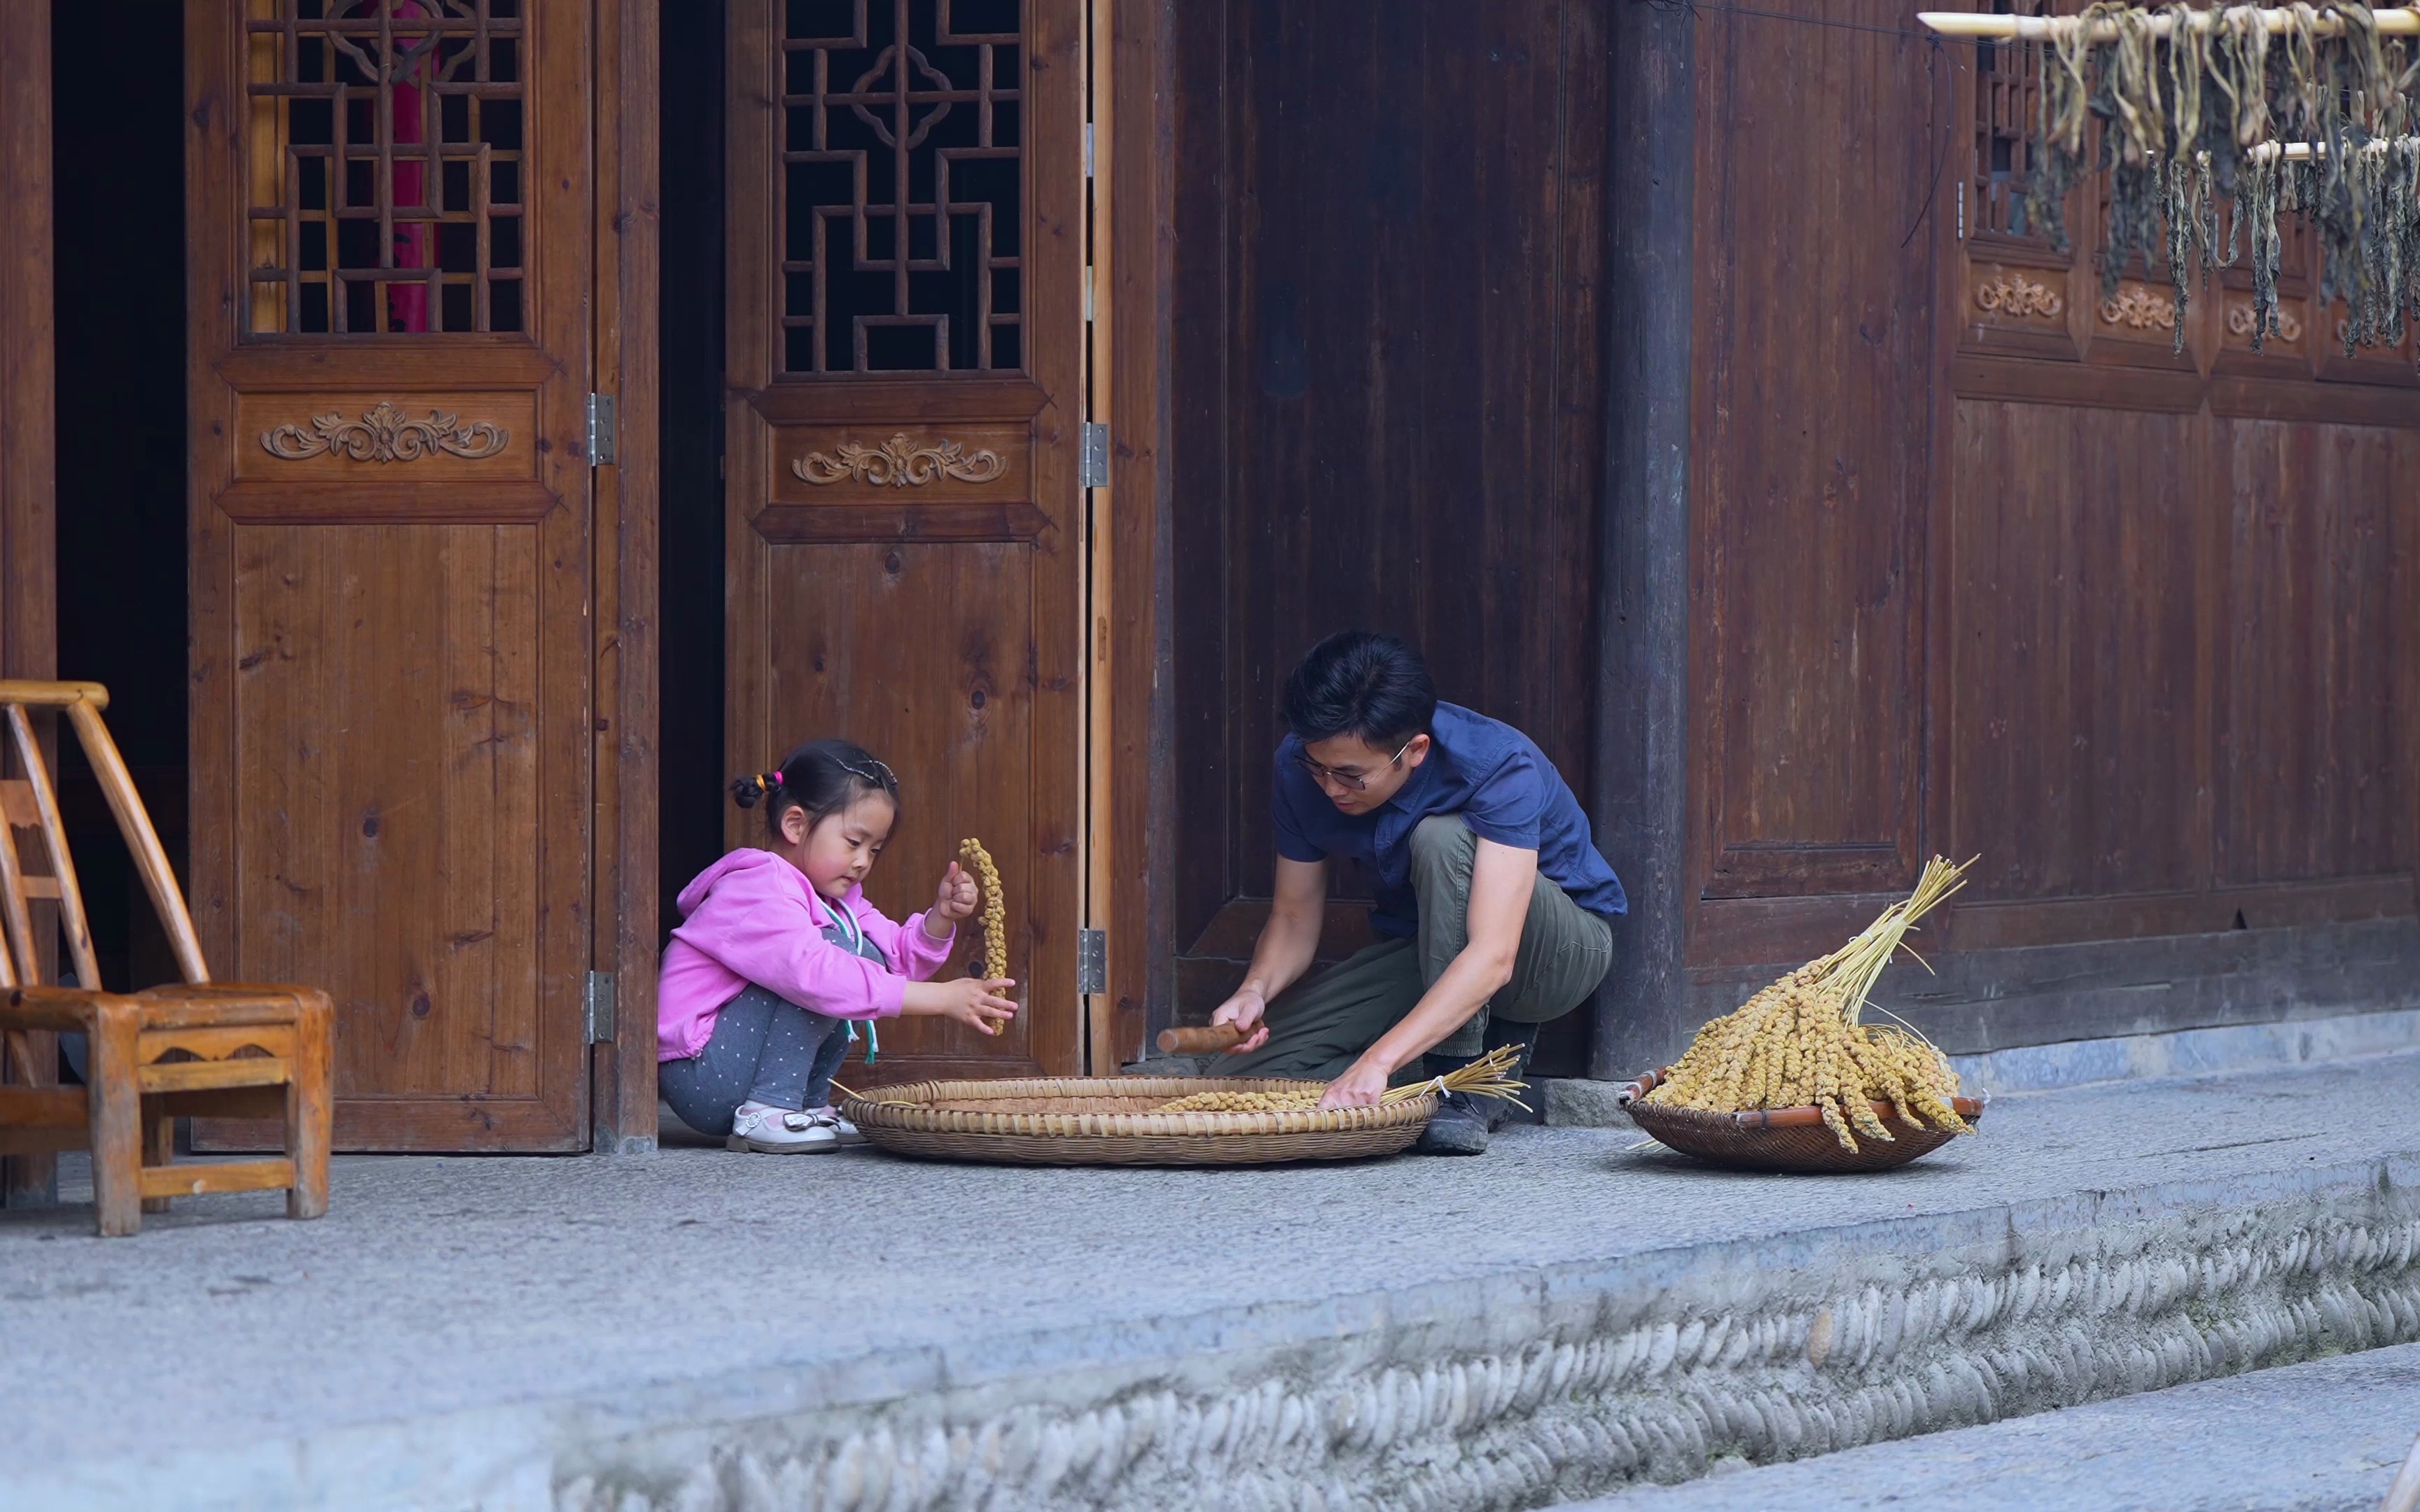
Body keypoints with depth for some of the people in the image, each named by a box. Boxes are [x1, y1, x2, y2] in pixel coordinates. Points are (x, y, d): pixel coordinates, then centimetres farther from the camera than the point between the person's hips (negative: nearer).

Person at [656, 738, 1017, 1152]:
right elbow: (815, 973, -32)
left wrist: (941, 918, -10)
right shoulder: (761, 891, -18)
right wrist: (942, 999, -32)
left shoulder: (830, 896, 16)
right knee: (835, 948, -21)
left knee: (866, 957, 7)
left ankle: (808, 1105, 3)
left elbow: (900, 957, 12)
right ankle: (765, 1113, -22)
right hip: (698, 1073, -10)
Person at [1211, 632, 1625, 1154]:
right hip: (1424, 954, 6)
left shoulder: (1499, 767, -32)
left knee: (1441, 841, -36)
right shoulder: (1304, 767, -16)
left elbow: (1492, 956, -41)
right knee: (1243, 1075, -13)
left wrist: (1379, 1060, -50)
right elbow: (1295, 914, -6)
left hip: (1563, 945, -6)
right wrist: (1256, 990, -28)